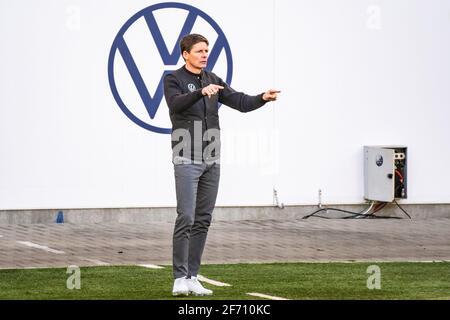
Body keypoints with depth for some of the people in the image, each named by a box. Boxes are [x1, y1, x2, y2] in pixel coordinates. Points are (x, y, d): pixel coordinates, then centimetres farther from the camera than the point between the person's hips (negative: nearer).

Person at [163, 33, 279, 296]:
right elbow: (176, 104, -25)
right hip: (187, 159, -6)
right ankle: (180, 278, -7)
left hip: (212, 160, 6)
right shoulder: (174, 80, -4)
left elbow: (240, 102, 4)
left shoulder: (213, 80, 13)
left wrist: (262, 98, -16)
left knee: (203, 220, 6)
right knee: (186, 218, -11)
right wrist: (201, 92, -42)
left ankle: (192, 277, 10)